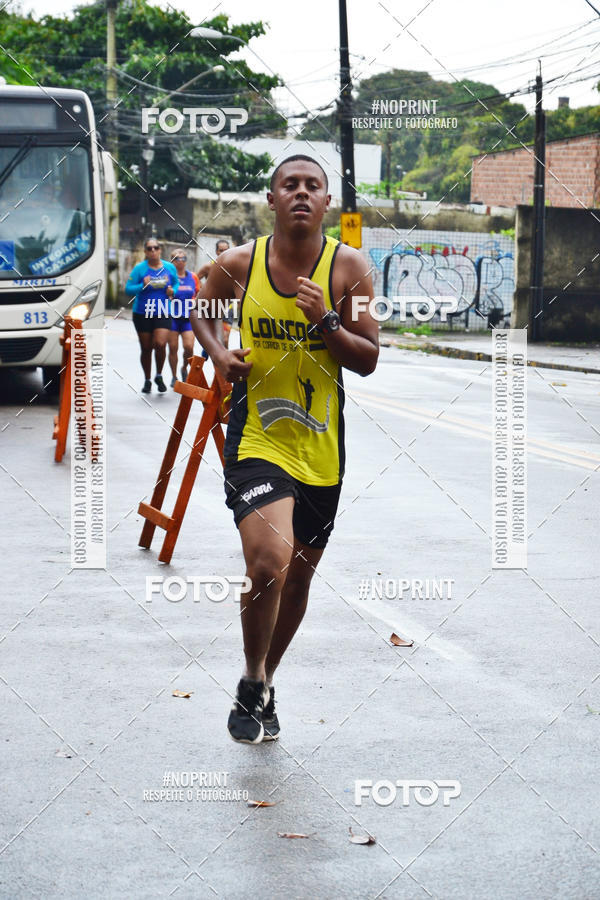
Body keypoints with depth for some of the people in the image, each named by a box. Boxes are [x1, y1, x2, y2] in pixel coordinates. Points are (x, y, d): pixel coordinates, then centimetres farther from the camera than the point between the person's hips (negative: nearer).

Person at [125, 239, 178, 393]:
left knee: (160, 344, -17)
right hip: (142, 314, 0)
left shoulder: (169, 267, 4)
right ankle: (147, 381, 25)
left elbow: (176, 283, 20)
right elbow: (128, 289, -5)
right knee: (146, 348, 6)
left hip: (163, 313, 0)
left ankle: (159, 376, 6)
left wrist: (173, 291, -2)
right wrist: (142, 286, -22)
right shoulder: (139, 268, -4)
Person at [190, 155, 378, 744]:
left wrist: (325, 322, -19)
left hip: (321, 446, 3)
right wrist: (218, 353, -3)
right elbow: (202, 312, 17)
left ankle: (263, 683, 40)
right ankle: (253, 684, 1)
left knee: (298, 577, 15)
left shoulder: (348, 266, -3)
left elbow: (369, 359, -2)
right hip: (255, 437, -3)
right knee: (268, 564, -23)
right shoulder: (237, 264, -3)